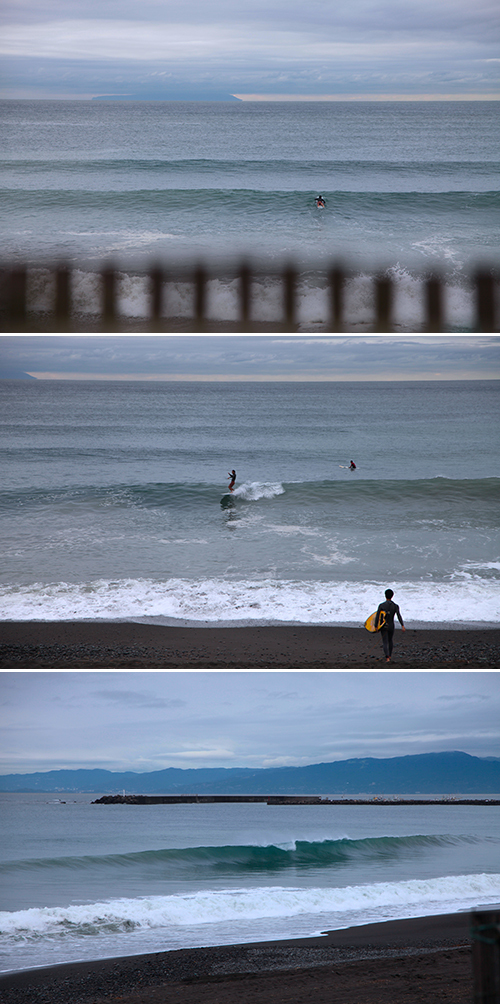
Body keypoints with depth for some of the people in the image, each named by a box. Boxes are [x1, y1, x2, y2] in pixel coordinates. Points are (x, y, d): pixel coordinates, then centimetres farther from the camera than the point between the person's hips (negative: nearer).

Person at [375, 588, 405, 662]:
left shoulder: (381, 605, -6)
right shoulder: (395, 606, -4)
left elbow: (377, 616, -8)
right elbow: (399, 616, -15)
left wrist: (376, 626, 0)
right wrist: (402, 626, -19)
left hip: (383, 626, -2)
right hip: (391, 626, 2)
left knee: (385, 642, -2)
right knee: (390, 641, 25)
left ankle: (387, 657, -20)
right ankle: (389, 656, 38)